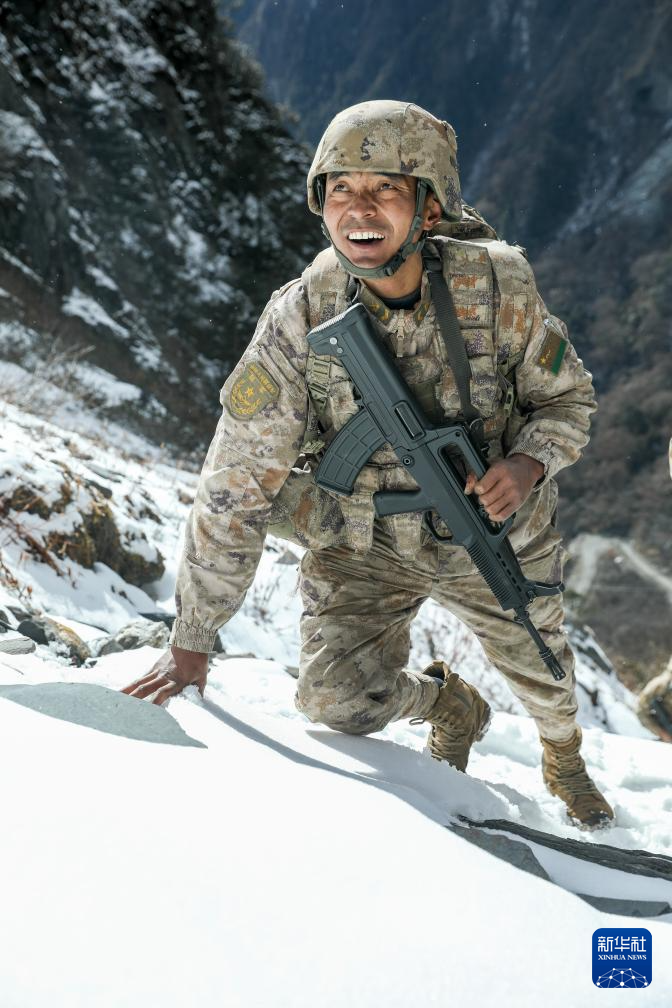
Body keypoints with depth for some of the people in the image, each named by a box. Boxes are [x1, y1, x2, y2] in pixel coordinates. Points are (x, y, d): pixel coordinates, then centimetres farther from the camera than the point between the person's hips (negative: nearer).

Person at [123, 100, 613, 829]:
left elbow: (567, 398, -4)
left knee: (539, 668, 21)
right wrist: (190, 646, -18)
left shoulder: (498, 285, -22)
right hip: (364, 543, -1)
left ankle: (564, 759, 61)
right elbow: (234, 493, -20)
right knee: (337, 698, -20)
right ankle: (449, 706, 19)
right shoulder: (298, 321, -25)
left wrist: (529, 463, -27)